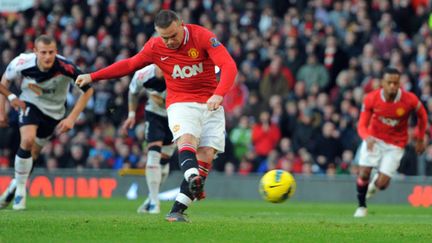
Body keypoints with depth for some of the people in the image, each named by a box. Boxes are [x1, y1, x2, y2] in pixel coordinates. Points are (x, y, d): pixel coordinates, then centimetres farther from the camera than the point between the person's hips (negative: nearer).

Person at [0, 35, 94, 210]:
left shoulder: (65, 68, -32)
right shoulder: (23, 64, -27)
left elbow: (87, 90, -19)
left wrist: (72, 118, -23)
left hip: (54, 112, 1)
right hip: (30, 104, -1)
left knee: (32, 154, 8)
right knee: (27, 140, -26)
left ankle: (16, 185, 35)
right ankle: (20, 190, -11)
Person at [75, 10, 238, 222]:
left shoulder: (202, 37, -14)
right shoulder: (155, 47, -3)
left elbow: (229, 65, -22)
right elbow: (130, 64, 14)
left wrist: (219, 94, -39)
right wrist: (93, 76, 13)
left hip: (210, 104, 0)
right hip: (181, 104, 0)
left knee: (207, 154, -13)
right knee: (187, 140, -30)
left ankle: (178, 210, -12)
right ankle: (192, 179, -60)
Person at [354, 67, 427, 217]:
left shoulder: (410, 100, -20)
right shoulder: (371, 99, -19)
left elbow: (422, 116, 2)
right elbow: (362, 125, -15)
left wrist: (420, 140, 8)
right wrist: (367, 137, -37)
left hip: (395, 144, -1)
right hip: (374, 139, 1)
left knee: (382, 184, -9)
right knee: (364, 174, -12)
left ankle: (376, 183, 31)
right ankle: (361, 206, 16)